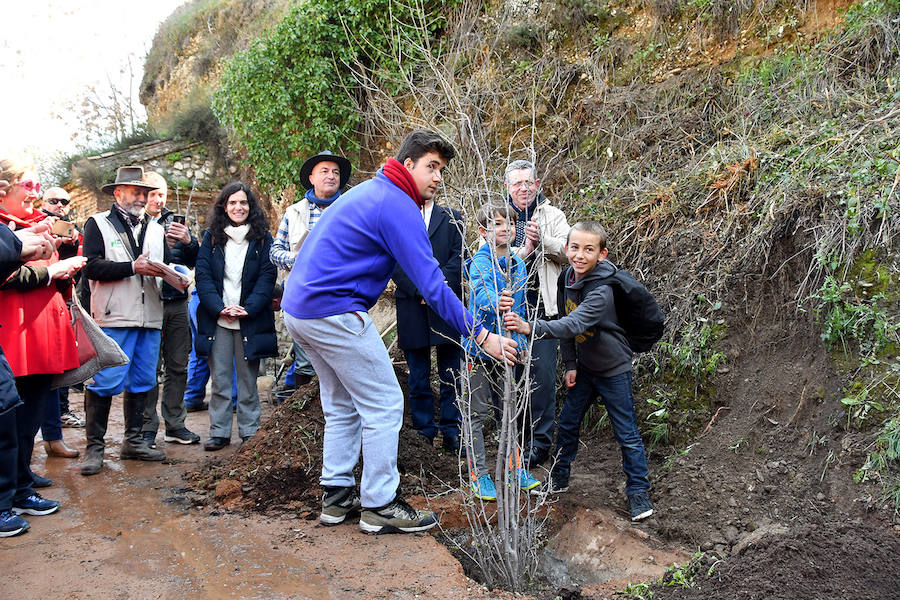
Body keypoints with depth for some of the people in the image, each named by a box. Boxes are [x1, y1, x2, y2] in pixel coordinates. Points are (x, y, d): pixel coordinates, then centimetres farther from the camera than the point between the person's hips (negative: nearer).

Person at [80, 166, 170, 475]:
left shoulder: (155, 228, 20)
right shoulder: (97, 224, 4)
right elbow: (92, 267, -10)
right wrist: (133, 267, -16)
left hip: (150, 319, 6)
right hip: (114, 318, -5)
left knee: (142, 382, 10)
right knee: (105, 382, -7)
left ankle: (133, 441, 21)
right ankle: (94, 447, 5)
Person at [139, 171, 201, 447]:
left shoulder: (174, 222, 15)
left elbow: (194, 261, 11)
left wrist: (188, 242, -7)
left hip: (177, 303, 5)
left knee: (177, 367, 9)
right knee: (149, 368, -2)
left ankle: (175, 425, 19)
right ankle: (147, 428, 8)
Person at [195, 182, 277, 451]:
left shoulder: (262, 237, 5)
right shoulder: (212, 236, 8)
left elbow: (267, 276, -2)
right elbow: (203, 275, 1)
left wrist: (248, 308, -14)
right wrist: (219, 307, -12)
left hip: (250, 319, -1)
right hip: (217, 319, 1)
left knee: (248, 379, 4)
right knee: (219, 378, 4)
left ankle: (249, 431, 13)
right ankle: (219, 432, 13)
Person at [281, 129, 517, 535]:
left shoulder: (369, 191, 19)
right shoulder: (398, 205, -13)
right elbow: (431, 284, -18)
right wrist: (481, 335, -15)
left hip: (299, 308, 10)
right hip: (335, 313, -10)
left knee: (343, 405, 18)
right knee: (384, 406, -1)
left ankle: (337, 496, 24)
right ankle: (380, 506, 7)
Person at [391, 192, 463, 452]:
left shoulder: (452, 217, 12)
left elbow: (458, 256, 2)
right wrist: (418, 291, -11)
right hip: (412, 308, -1)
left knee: (451, 376, 5)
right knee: (418, 379, 5)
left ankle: (451, 431, 14)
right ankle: (424, 432, 15)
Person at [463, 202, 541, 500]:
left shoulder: (518, 263, 8)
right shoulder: (480, 261, -12)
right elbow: (480, 292, -32)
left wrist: (520, 341, 10)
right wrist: (496, 302, -53)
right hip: (480, 344, -6)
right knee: (477, 411, 4)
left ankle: (514, 467, 31)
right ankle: (478, 474, 15)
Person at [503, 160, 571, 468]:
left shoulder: (552, 215, 9)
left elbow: (568, 251, -4)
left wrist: (542, 239, -19)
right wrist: (526, 248, -18)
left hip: (541, 307, -1)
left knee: (542, 372, -2)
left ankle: (541, 441, 10)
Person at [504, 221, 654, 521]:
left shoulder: (603, 290, -30)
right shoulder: (567, 278, -5)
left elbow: (575, 324, -44)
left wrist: (532, 328, -55)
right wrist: (570, 364, 4)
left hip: (613, 369, -7)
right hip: (584, 366, 7)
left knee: (626, 433, 1)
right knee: (568, 422, 14)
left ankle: (638, 491, 17)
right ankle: (559, 477, 32)